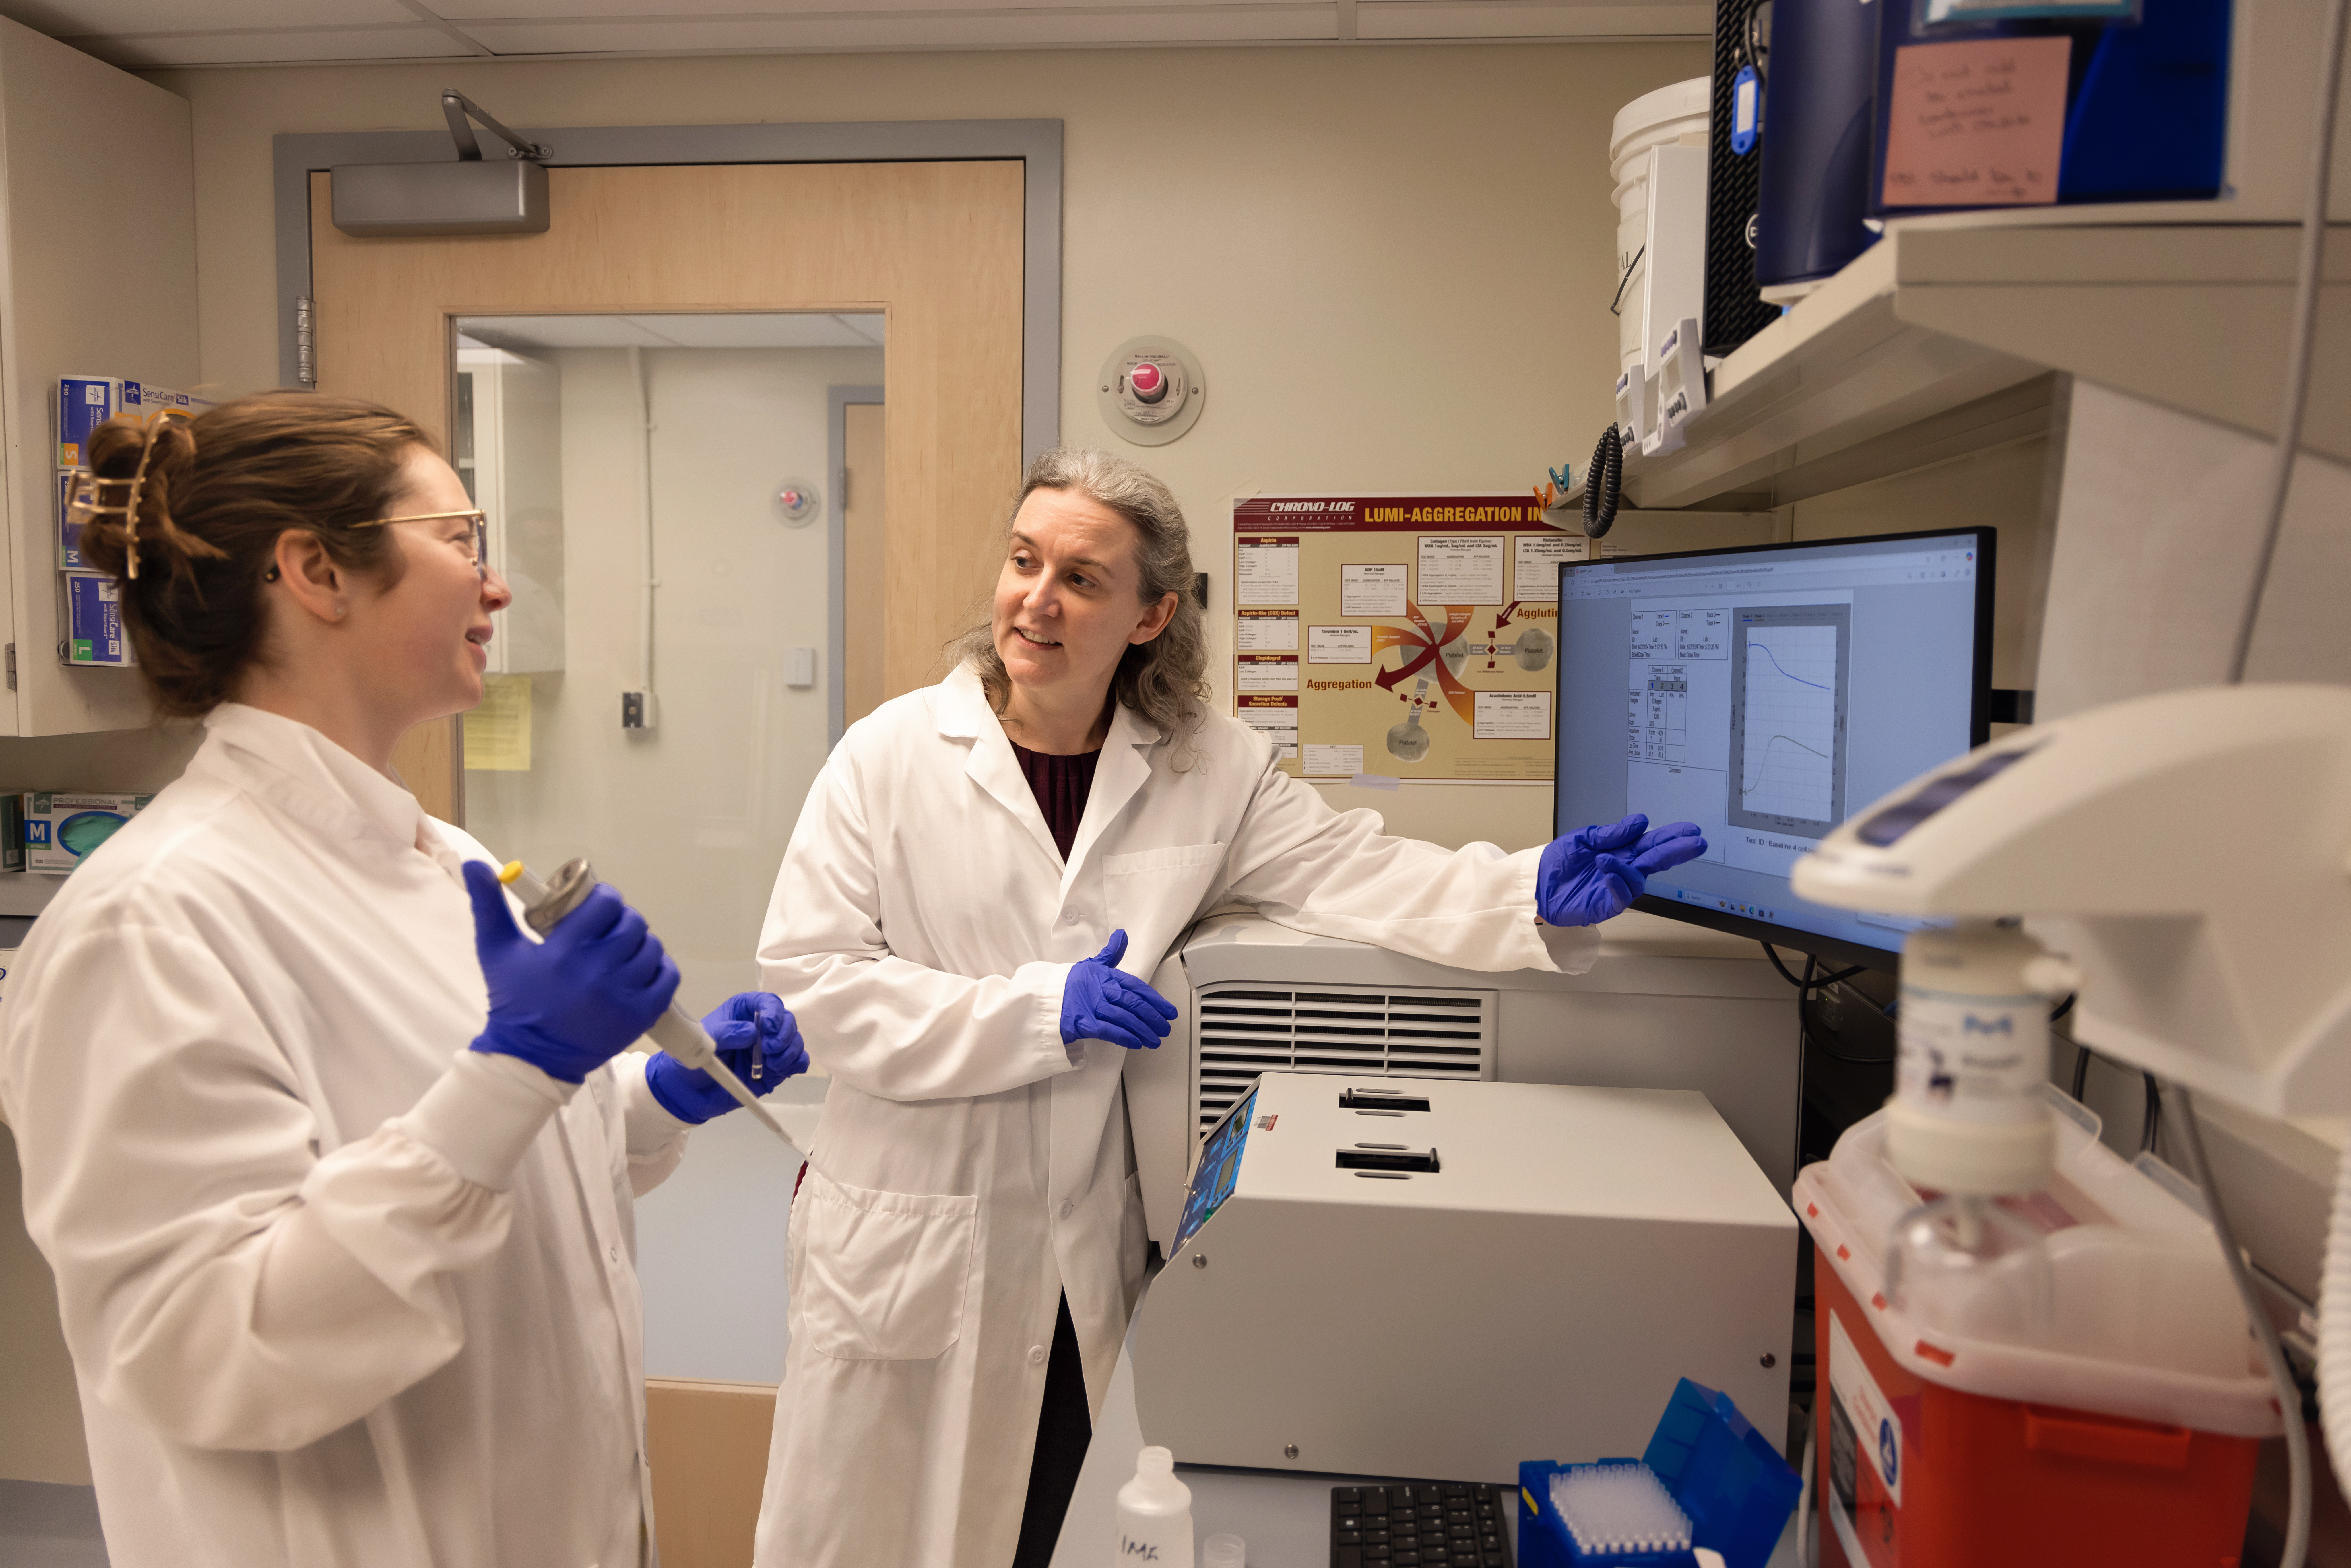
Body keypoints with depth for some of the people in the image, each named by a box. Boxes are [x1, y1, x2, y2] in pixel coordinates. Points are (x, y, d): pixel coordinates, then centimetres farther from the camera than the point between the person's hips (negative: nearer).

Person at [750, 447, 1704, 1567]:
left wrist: (1536, 894, -23)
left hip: (1087, 1262, 2)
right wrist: (1042, 1010, -19)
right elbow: (811, 976, -12)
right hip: (907, 1250, -1)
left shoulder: (1210, 769, 1)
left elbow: (1354, 872, -7)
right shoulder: (890, 755, -7)